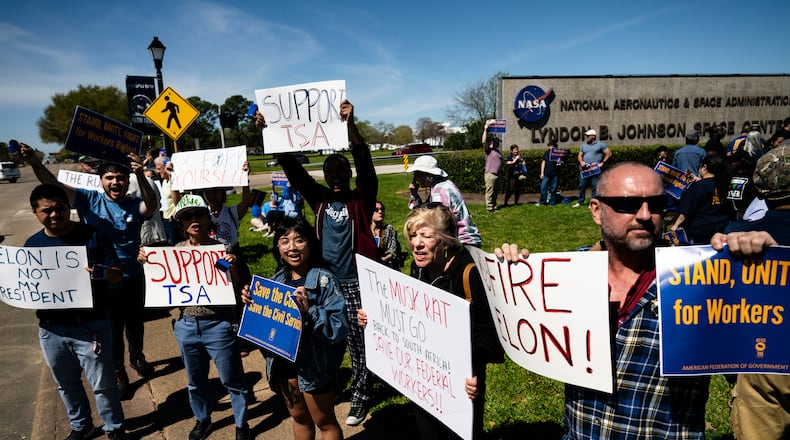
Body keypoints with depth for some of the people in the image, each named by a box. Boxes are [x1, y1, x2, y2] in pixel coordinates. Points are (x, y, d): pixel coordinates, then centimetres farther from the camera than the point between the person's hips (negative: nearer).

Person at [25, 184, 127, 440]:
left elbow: (116, 273, -7)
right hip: (51, 329, 4)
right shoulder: (33, 244, 4)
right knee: (66, 384, 20)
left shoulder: (91, 235, -7)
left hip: (90, 326, -4)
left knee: (102, 383, 6)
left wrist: (96, 272, -27)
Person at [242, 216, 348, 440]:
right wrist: (252, 303, -7)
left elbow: (339, 327, -24)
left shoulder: (324, 280, -19)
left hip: (314, 363, -6)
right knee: (299, 418, 25)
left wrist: (310, 309, -36)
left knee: (324, 422, 14)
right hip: (283, 360, 6)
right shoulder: (278, 278, 1)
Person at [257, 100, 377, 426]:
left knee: (358, 341, 6)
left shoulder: (362, 199, -6)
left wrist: (350, 125, -36)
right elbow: (292, 168, 0)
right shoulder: (320, 198, 4)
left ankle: (360, 397, 20)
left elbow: (365, 164, -22)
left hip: (356, 282, -4)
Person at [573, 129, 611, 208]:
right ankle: (580, 202, 12)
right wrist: (581, 161, -3)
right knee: (582, 185, 4)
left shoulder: (600, 144, 2)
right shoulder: (584, 145, 16)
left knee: (594, 186, -3)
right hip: (584, 169, 4)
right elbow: (580, 155, 18)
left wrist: (602, 163, -5)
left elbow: (609, 153, 0)